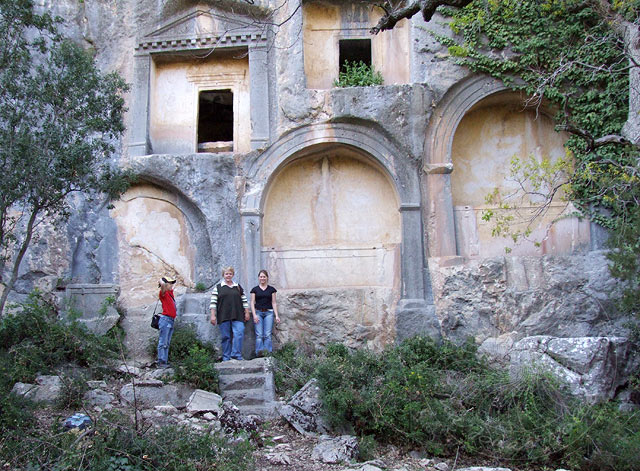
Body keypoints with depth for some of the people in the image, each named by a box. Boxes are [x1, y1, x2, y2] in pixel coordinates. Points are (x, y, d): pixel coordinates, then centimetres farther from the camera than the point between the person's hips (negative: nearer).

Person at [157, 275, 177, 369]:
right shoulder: (163, 293, -6)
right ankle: (161, 362, -9)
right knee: (163, 342, -9)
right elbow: (163, 285, -26)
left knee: (167, 343, 8)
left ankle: (165, 361, 10)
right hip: (165, 319, -8)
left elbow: (171, 287, 41)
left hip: (171, 320, 8)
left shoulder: (170, 292, 18)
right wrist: (162, 282, -7)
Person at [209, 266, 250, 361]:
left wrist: (247, 313, 11)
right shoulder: (218, 287, 8)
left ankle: (236, 355, -12)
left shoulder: (238, 287, 16)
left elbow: (244, 301, 17)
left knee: (239, 334, -14)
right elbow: (213, 302, 2)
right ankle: (226, 358, 8)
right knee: (225, 337, 1)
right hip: (223, 317, -1)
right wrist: (213, 315, -6)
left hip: (237, 316, 2)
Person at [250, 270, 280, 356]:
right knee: (259, 334, -10)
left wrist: (276, 315, 2)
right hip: (258, 312, 0)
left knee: (267, 334, -7)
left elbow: (274, 303, 9)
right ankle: (259, 352, -16)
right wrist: (254, 315, -6)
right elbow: (252, 303, 6)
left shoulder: (271, 289, 10)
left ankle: (268, 352, -9)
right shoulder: (255, 289, 9)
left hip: (269, 312, 0)